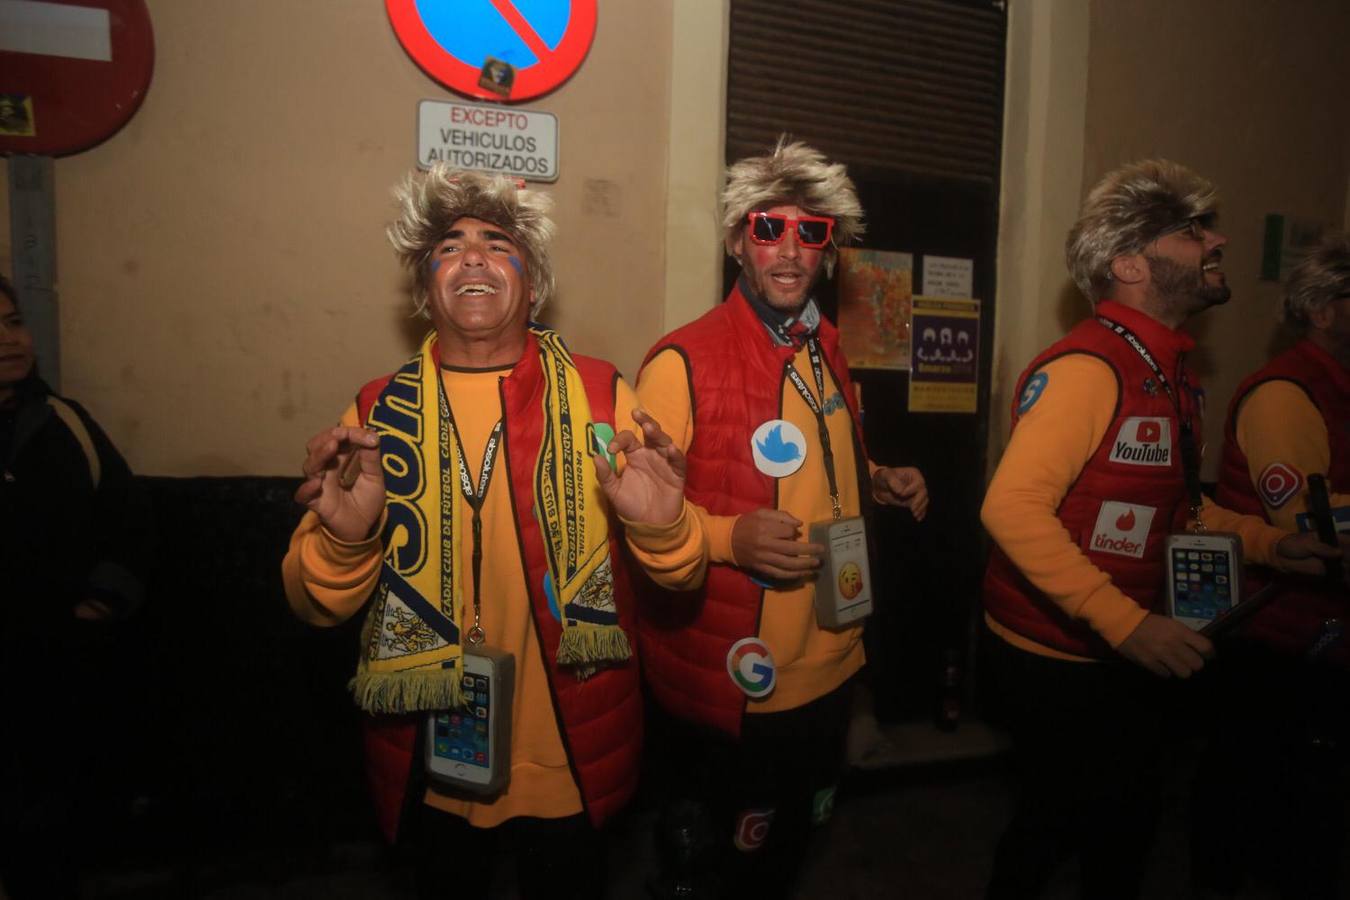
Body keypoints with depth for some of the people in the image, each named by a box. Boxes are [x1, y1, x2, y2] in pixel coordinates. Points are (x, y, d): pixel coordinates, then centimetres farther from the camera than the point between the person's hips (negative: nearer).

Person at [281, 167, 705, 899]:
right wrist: (342, 535, -25)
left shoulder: (600, 392, -8)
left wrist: (660, 527, -27)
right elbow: (318, 606, -4)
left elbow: (678, 575, -5)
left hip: (575, 756, -1)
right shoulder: (379, 411, -4)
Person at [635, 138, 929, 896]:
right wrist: (730, 536, -30)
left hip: (832, 664, 7)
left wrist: (880, 483, 3)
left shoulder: (827, 350, 6)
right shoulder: (684, 362, -17)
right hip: (733, 682, -7)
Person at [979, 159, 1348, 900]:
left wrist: (1263, 542, 9)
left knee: (1123, 826, 23)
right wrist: (1123, 622, -30)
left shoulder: (1169, 371, 9)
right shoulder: (1087, 366, -21)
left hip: (1131, 659, 9)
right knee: (1055, 823, 9)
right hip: (1057, 664, -9)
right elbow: (1012, 506, -30)